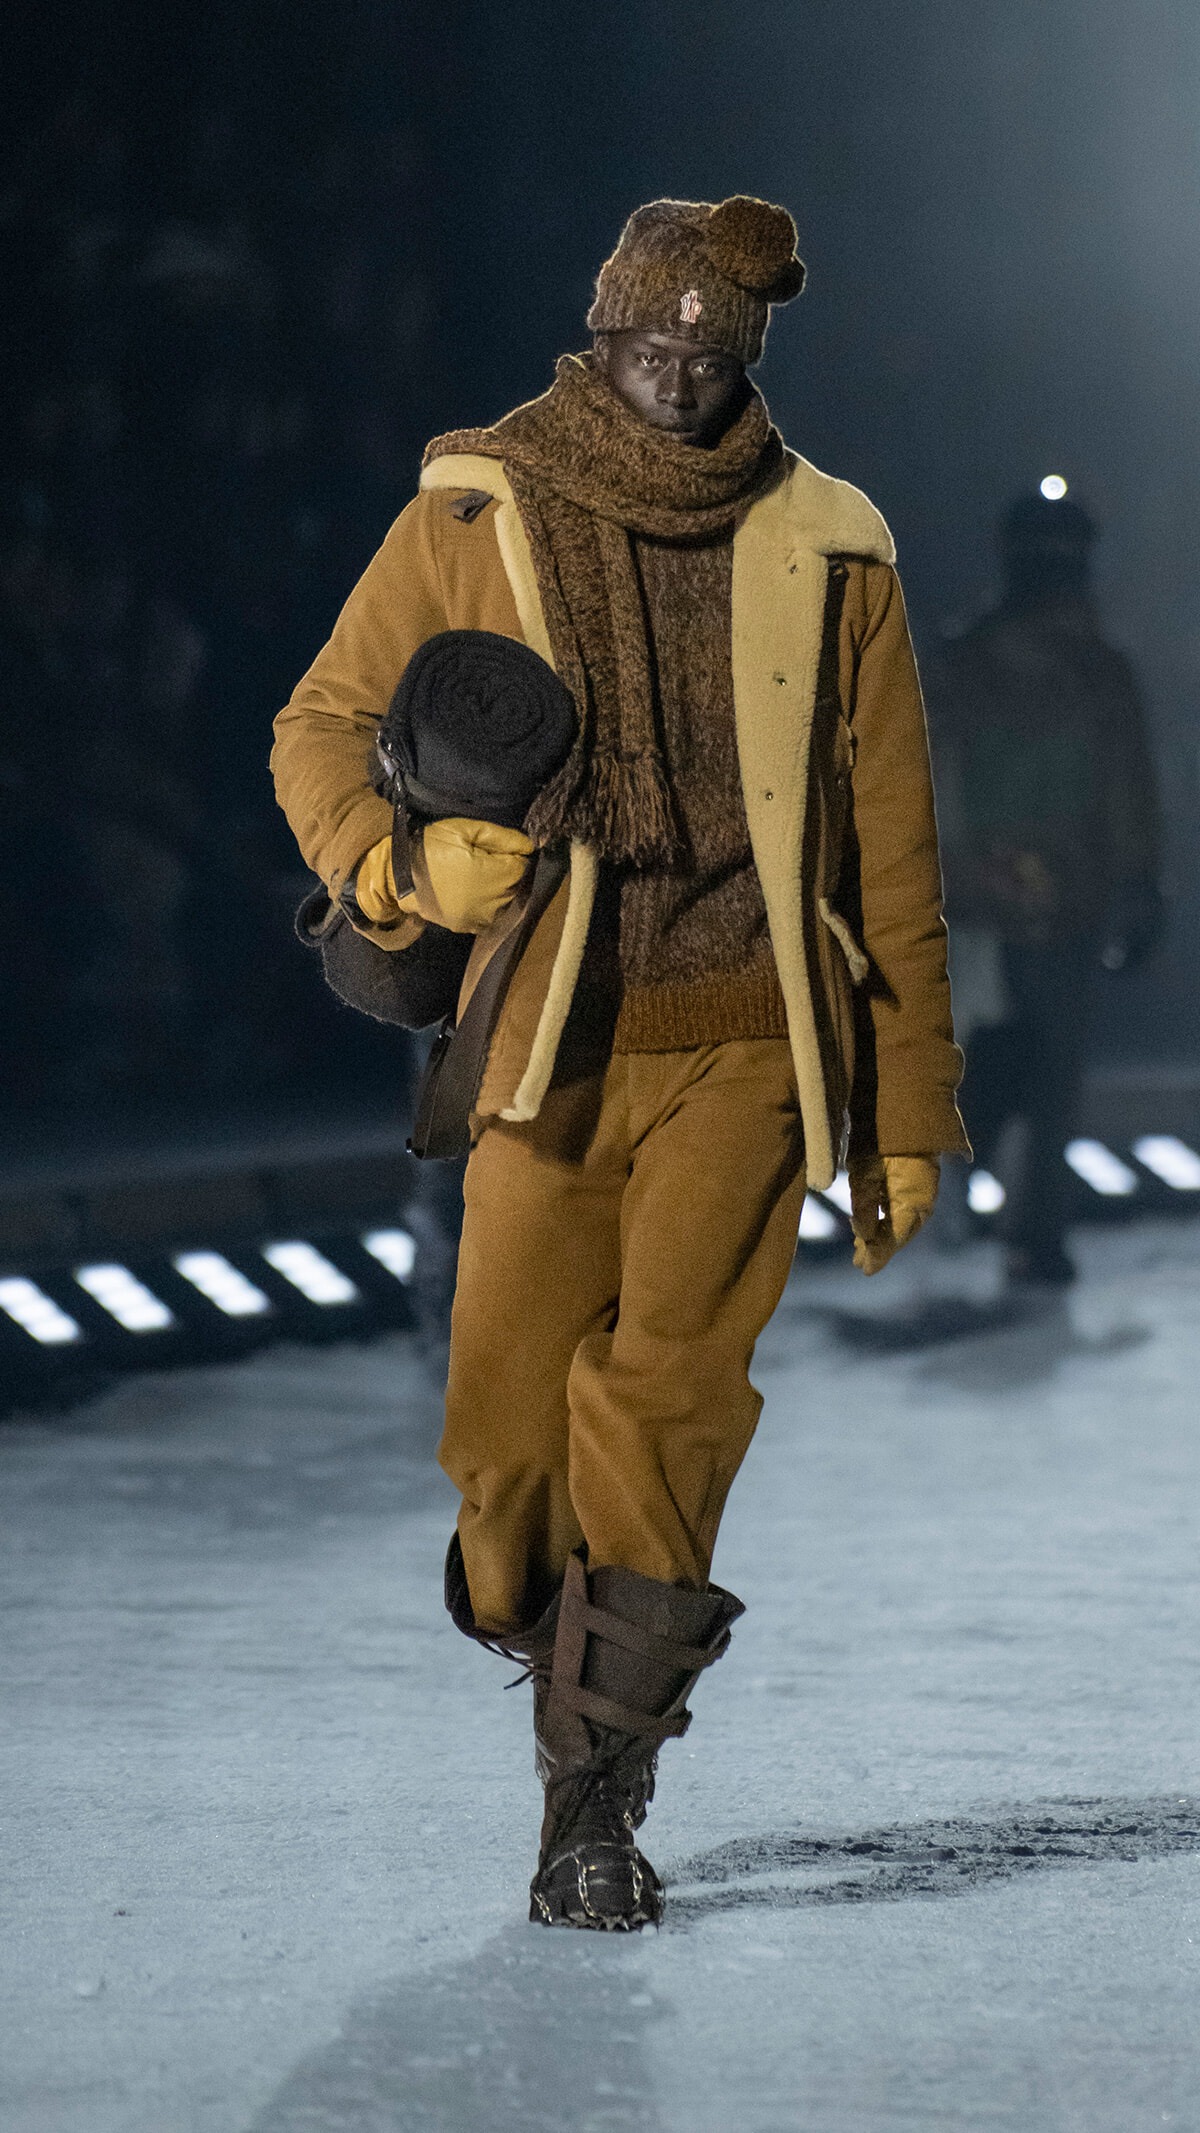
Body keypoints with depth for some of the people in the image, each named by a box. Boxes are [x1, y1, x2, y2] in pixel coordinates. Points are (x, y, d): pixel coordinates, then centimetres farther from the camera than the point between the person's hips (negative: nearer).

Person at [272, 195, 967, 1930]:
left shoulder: (825, 550, 6)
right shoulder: (477, 517, 3)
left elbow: (891, 850, 11)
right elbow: (324, 726, 9)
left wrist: (907, 1113, 11)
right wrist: (405, 861, -13)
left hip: (747, 1043, 0)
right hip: (554, 1051, 1)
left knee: (669, 1388, -15)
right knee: (508, 1423, -2)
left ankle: (596, 1804, -8)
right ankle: (546, 1637, 31)